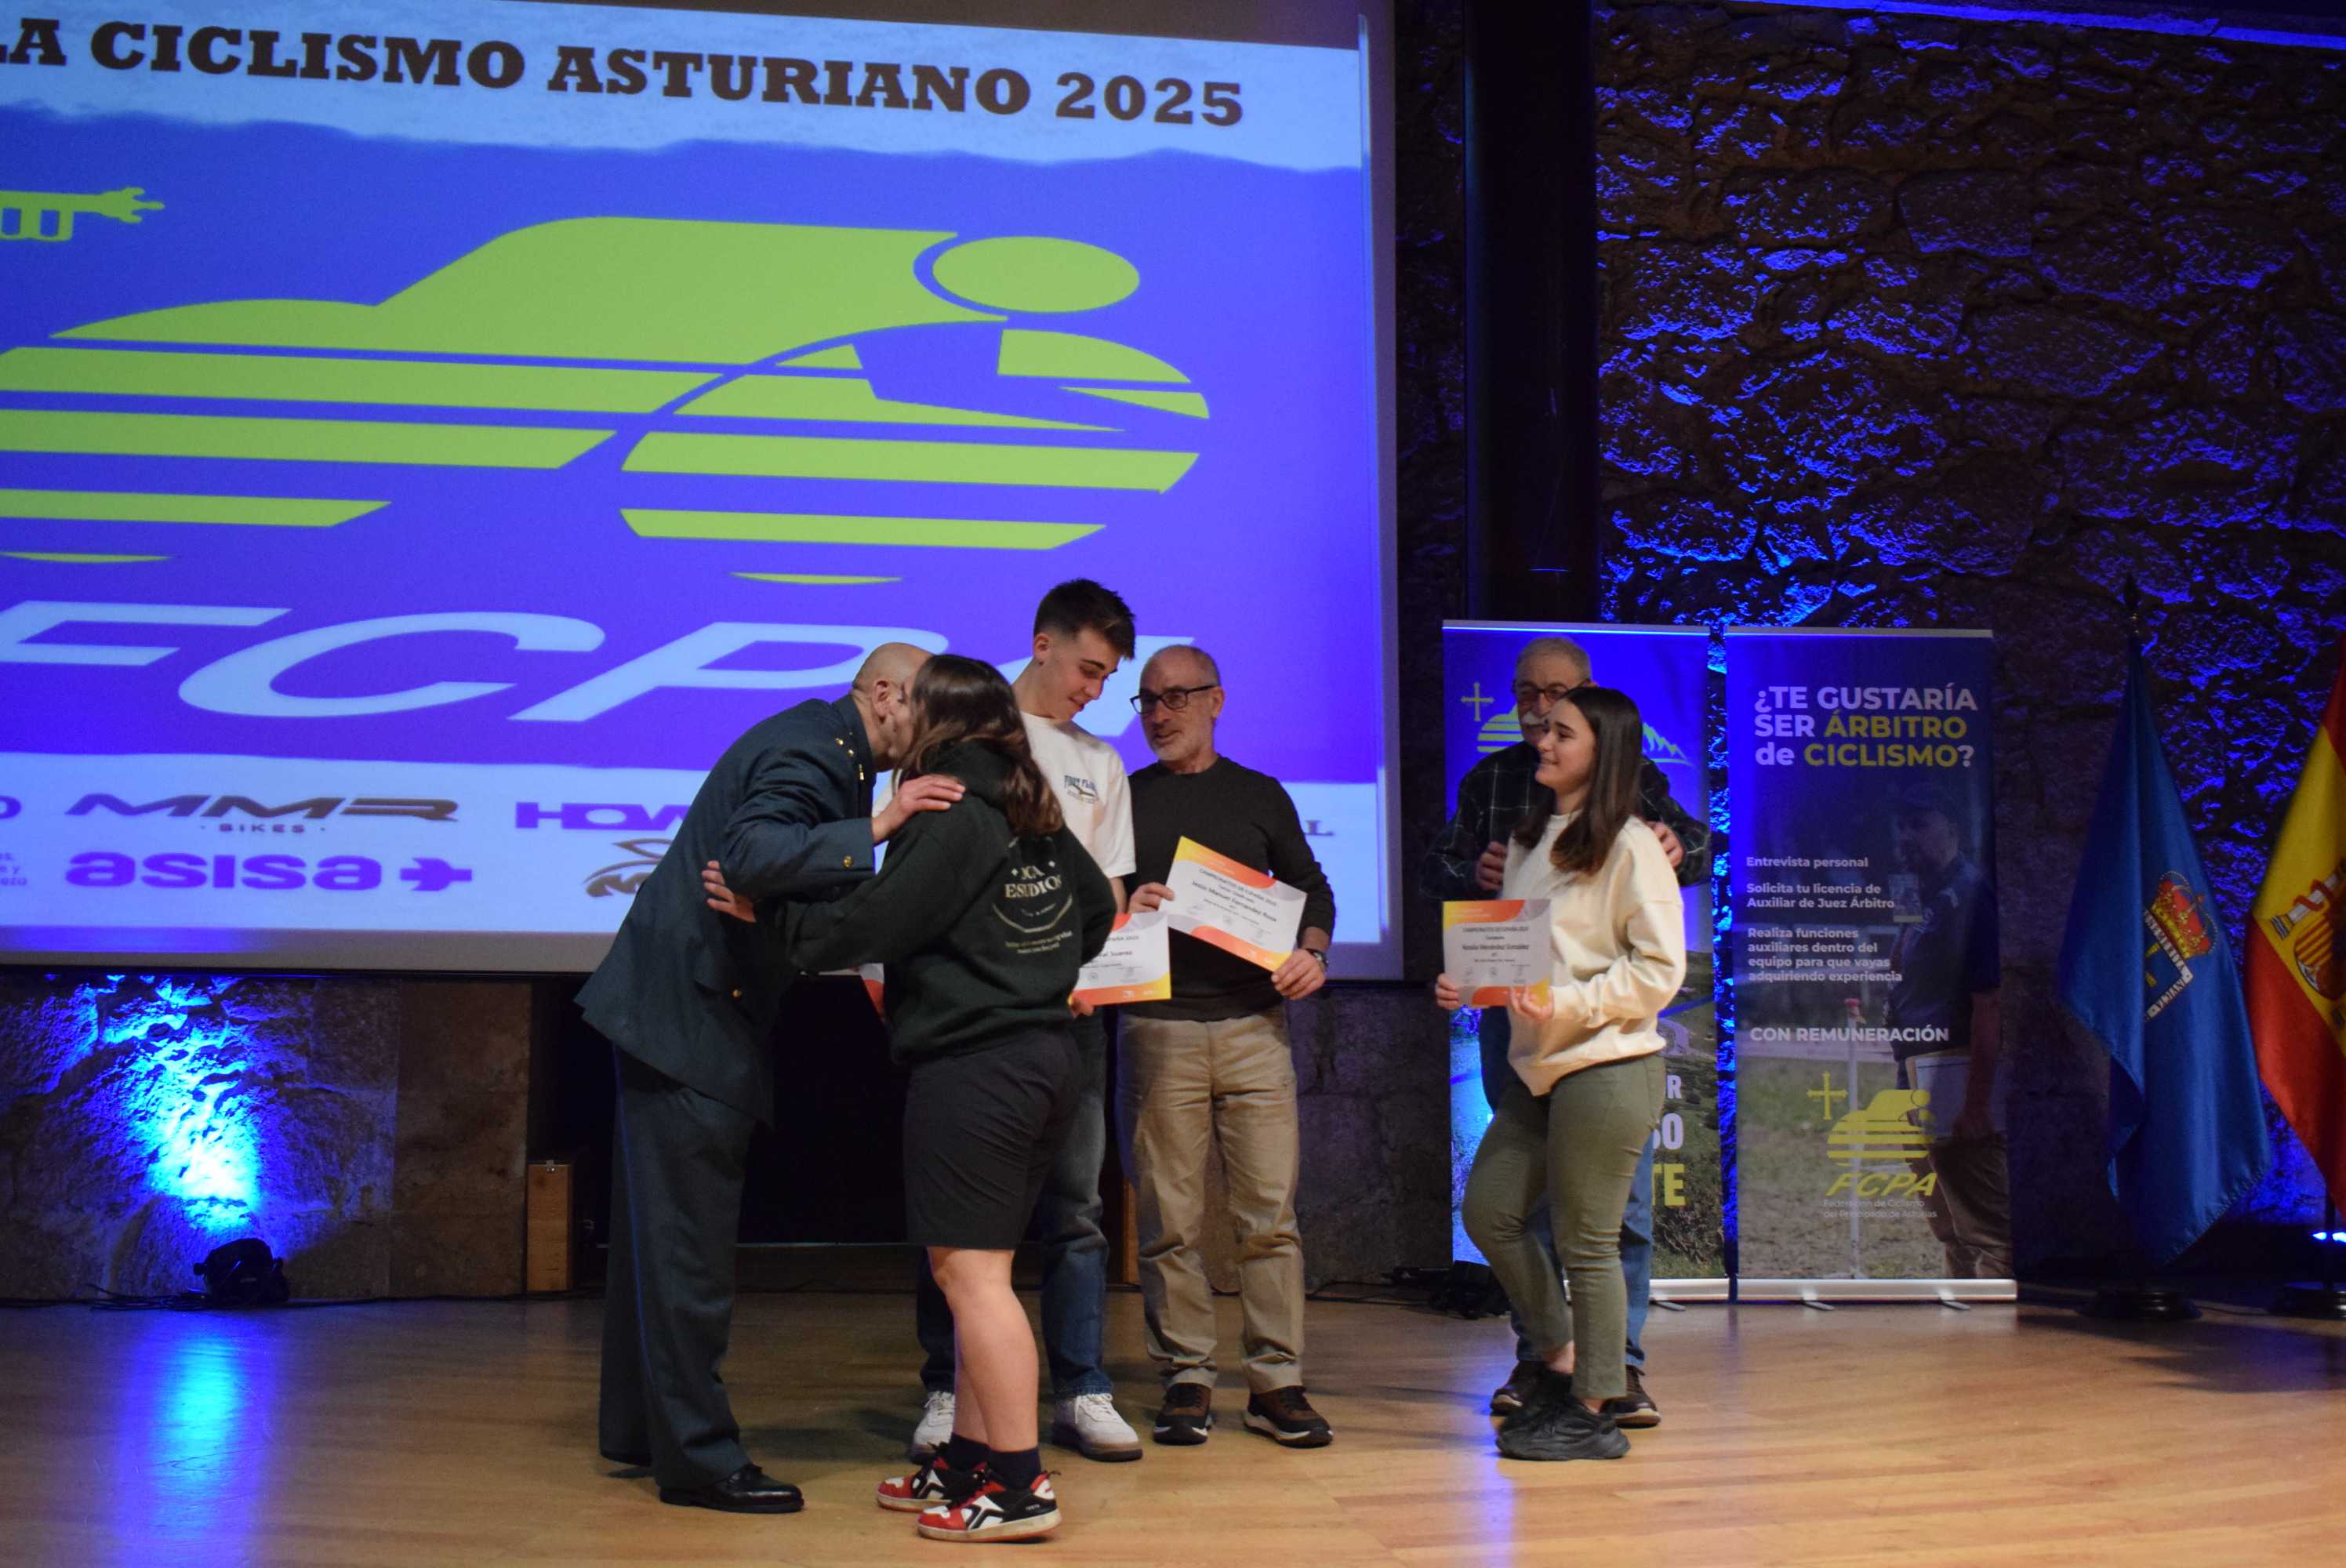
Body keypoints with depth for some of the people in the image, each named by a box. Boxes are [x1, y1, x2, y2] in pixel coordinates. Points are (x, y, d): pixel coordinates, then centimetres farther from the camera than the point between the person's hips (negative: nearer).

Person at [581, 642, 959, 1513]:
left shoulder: (825, 745, 15)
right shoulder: (812, 754, -17)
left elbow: (808, 900, 16)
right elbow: (750, 855, -35)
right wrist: (876, 829, -34)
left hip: (678, 1009, 11)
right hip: (688, 1014, -11)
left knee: (657, 1232, 17)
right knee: (690, 1244, -4)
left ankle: (638, 1427, 29)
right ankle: (698, 1457, 4)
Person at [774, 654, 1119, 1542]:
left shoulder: (950, 821, -13)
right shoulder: (1038, 820, 12)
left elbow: (867, 927, -13)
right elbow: (1098, 907, 24)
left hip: (974, 1069, -9)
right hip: (1048, 1058, 9)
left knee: (971, 1272, -5)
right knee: (976, 1270, 15)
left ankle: (1017, 1485, -3)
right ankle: (967, 1462, 21)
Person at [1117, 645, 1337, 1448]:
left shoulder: (1260, 796, 14)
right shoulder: (1120, 799, 11)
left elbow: (1312, 885, 17)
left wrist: (1312, 952, -2)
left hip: (1254, 1026, 1)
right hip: (1157, 1029, 0)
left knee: (1271, 1213, -2)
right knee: (1169, 1221, 0)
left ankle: (1277, 1383, 4)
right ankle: (1186, 1380, 9)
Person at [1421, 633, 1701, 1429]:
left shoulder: (1631, 775, 8)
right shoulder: (1488, 780, 13)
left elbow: (1695, 844, -4)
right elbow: (1437, 863, 6)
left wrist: (1679, 848, -29)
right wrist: (1470, 872, -19)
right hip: (1514, 1009, 2)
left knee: (1621, 1192, -2)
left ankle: (1622, 1363, 7)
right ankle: (1536, 1356, 17)